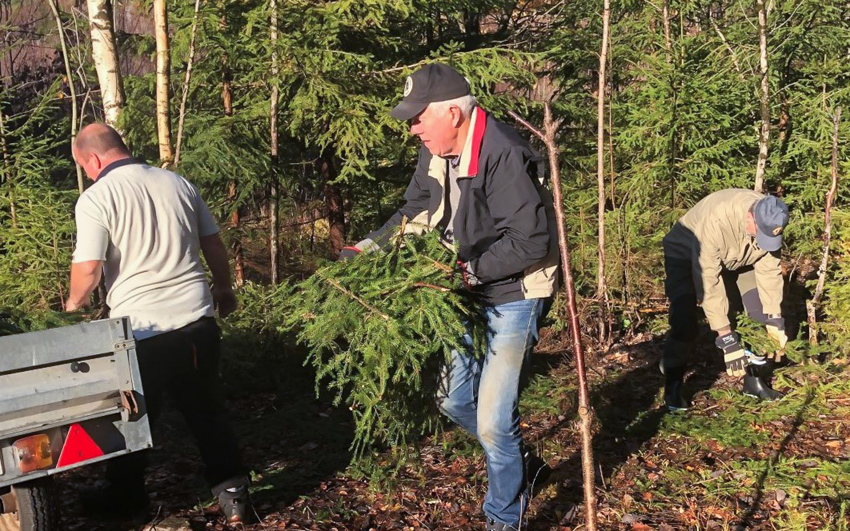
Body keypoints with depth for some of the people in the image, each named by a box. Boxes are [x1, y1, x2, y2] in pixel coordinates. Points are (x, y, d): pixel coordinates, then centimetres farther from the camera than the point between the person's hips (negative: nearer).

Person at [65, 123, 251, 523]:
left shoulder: (96, 198, -10)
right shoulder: (178, 183, 6)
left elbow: (88, 268, -15)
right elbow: (213, 244, 11)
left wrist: (74, 302, 6)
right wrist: (224, 288, 26)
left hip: (142, 328, -4)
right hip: (197, 319, 4)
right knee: (207, 411, 15)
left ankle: (126, 495, 32)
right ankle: (231, 488, 17)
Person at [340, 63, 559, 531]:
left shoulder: (503, 156, -27)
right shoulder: (437, 151, -1)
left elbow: (530, 242, -29)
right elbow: (417, 211, 10)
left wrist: (469, 271, -25)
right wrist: (369, 246, -2)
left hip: (513, 295, -9)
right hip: (474, 292, 9)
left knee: (493, 421, -5)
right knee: (456, 401, 17)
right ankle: (522, 465, 41)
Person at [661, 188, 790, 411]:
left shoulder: (768, 222, -26)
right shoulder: (715, 223, -43)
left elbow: (769, 270, -14)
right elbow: (708, 286, -40)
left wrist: (775, 320, -16)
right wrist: (727, 339, -39)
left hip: (738, 258, 6)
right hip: (686, 254, -5)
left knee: (762, 311, -5)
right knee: (684, 321, -20)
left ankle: (755, 379, 10)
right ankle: (672, 389, -3)